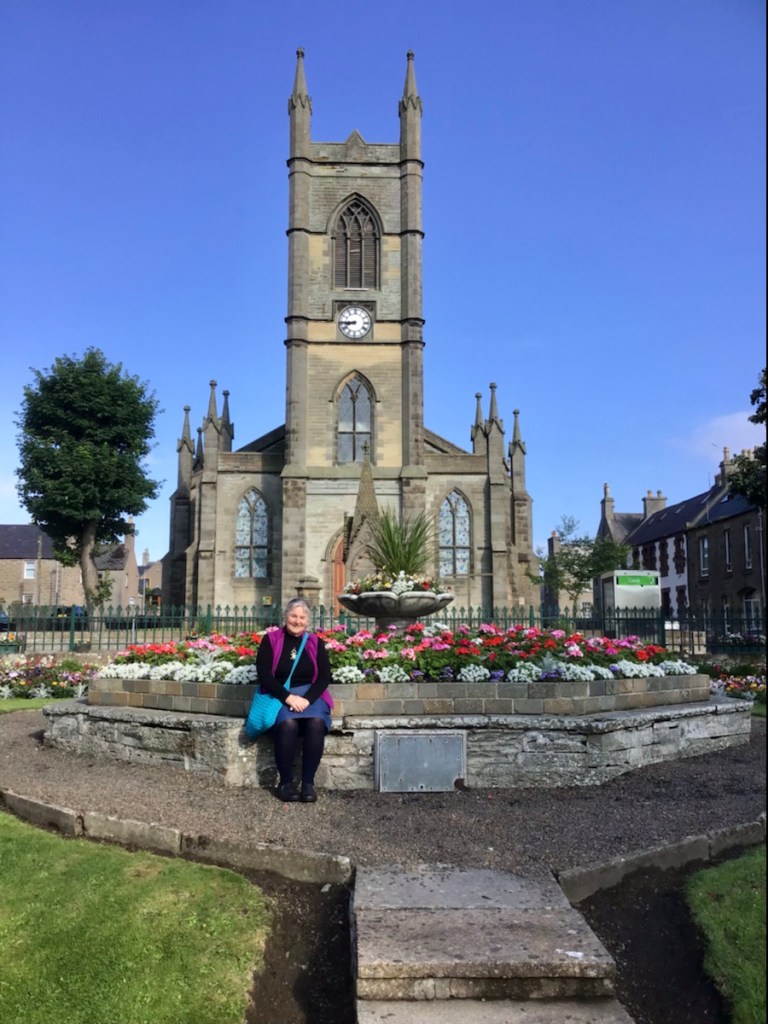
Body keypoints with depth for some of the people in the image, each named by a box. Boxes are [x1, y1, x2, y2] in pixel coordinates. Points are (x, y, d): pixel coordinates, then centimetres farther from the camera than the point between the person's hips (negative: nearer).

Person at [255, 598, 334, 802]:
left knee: (316, 723, -31)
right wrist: (288, 697, -17)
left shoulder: (316, 643, 9)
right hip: (279, 695, -2)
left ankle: (308, 782, -20)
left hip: (309, 695, 2)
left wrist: (307, 698, -15)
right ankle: (286, 782, -17)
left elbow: (324, 676, 3)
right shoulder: (271, 640, 3)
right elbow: (264, 675, -5)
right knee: (288, 724, -34)